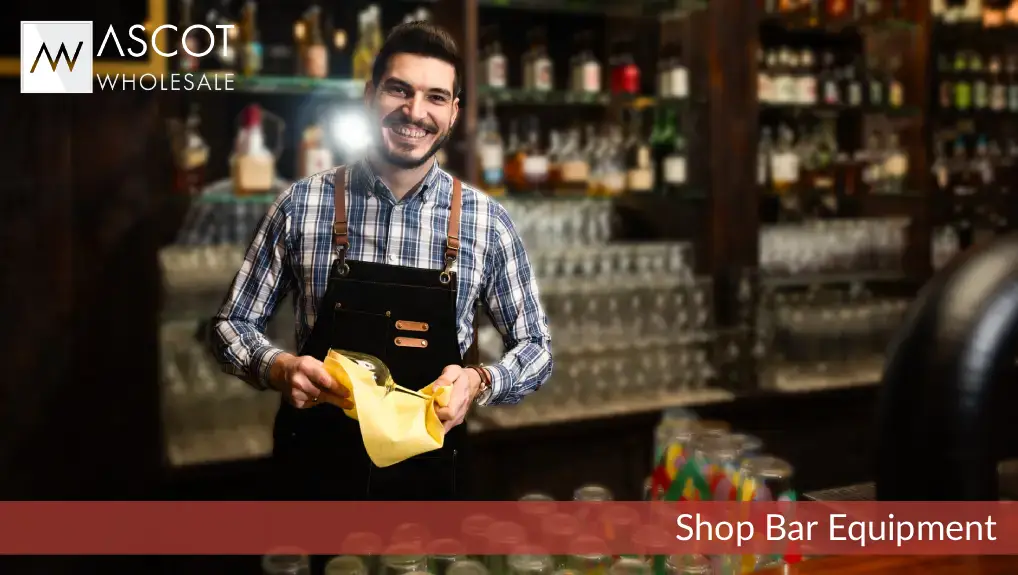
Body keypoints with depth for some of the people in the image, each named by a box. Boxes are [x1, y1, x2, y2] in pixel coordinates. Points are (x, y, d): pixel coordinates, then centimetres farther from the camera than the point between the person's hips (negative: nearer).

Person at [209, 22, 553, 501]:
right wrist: (279, 368, -20)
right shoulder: (300, 205, -7)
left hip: (428, 468, 1)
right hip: (316, 462, 0)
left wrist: (478, 382, -20)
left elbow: (535, 346, 0)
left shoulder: (486, 222, -6)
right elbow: (232, 323, 1)